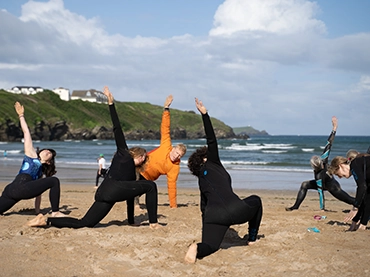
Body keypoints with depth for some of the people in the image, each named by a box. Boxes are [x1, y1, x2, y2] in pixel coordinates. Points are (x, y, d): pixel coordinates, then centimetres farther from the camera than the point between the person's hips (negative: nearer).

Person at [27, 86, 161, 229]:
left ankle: (46, 220, 2)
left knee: (83, 223, 4)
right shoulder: (124, 153, 15)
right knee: (151, 185, -6)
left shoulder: (132, 173, 34)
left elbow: (130, 197, 35)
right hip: (113, 189, -9)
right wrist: (111, 103, 6)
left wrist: (131, 221, 35)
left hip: (102, 194, 9)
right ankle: (153, 223, -9)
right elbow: (117, 129, 10)